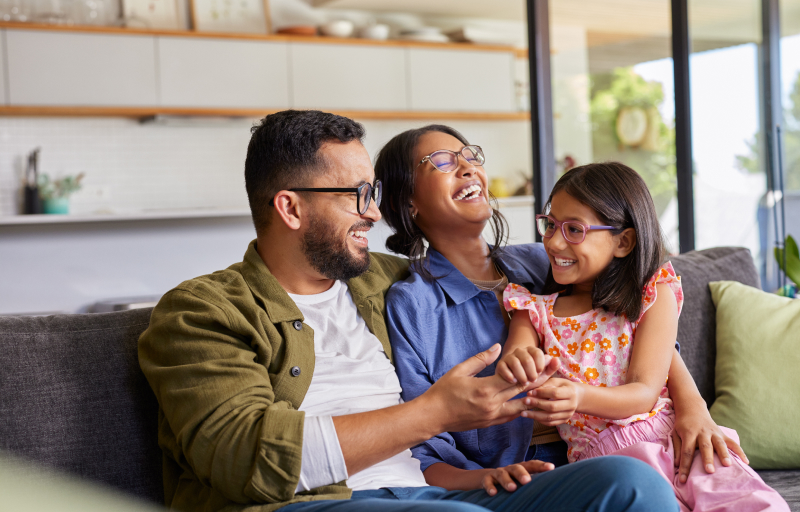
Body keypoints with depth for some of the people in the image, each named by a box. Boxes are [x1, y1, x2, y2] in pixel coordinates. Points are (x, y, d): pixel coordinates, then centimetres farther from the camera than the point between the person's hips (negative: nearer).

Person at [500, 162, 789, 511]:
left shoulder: (654, 294, 6)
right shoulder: (535, 309, 13)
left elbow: (645, 392, -3)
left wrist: (581, 397, -23)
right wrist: (512, 366, -28)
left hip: (672, 437, 0)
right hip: (602, 454, 0)